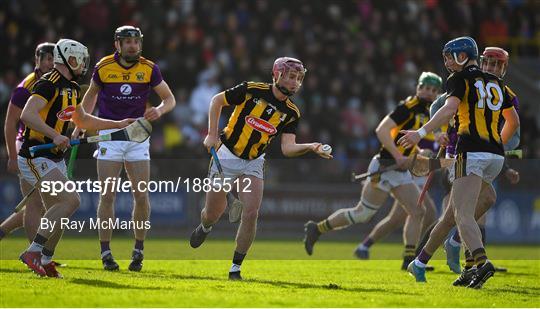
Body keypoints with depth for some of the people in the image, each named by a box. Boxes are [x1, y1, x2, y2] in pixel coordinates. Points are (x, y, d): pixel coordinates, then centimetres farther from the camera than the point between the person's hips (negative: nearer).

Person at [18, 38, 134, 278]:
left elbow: (82, 120, 31)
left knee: (57, 213, 9)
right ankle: (34, 251, -19)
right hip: (35, 157, -10)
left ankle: (45, 262, 19)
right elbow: (27, 115, -28)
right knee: (71, 200, -21)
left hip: (55, 158, 10)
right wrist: (55, 135, -37)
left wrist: (119, 124, 30)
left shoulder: (72, 88, 15)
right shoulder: (48, 84, -16)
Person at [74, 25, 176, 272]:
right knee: (107, 196, -5)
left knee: (142, 195, -4)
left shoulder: (149, 69, -2)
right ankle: (105, 252, 2)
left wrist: (159, 110, -16)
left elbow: (170, 98, 6)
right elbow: (91, 95, 16)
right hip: (109, 133, -1)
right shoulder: (103, 67, -2)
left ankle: (138, 250, 10)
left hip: (138, 134, 1)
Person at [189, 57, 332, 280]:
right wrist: (212, 134, -7)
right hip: (227, 155, -2)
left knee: (251, 214, -15)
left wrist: (312, 147, -33)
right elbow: (217, 101, -1)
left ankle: (236, 268, -3)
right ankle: (204, 228, 46)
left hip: (253, 163, 2)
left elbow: (287, 148, -14)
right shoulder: (252, 90, -14)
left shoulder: (291, 113, -5)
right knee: (213, 214, 6)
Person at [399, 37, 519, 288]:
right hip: (495, 155, 7)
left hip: (471, 153, -7)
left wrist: (421, 133, -23)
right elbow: (513, 121, 28)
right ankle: (421, 263, 21)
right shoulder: (496, 83, 21)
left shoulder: (460, 79, 1)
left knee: (463, 216, -16)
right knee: (453, 211, 14)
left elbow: (449, 109, -18)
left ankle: (482, 262, -38)